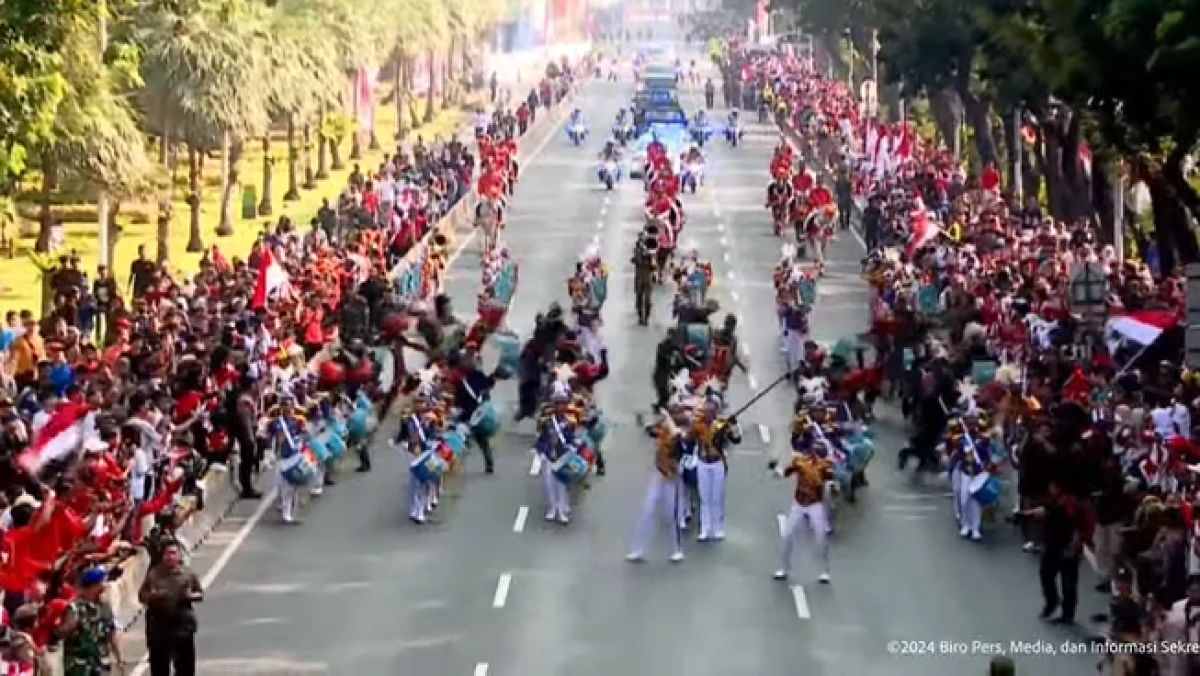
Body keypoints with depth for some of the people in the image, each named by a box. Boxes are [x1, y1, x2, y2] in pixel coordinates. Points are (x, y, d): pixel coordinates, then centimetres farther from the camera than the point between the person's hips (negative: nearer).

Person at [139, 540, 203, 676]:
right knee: (159, 665, 6)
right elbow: (141, 596, 6)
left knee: (185, 664, 6)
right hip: (158, 625, 0)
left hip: (183, 625, 0)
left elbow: (201, 594, 8)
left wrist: (191, 596, -13)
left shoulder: (188, 573, 2)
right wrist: (151, 596, -15)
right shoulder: (153, 574, 1)